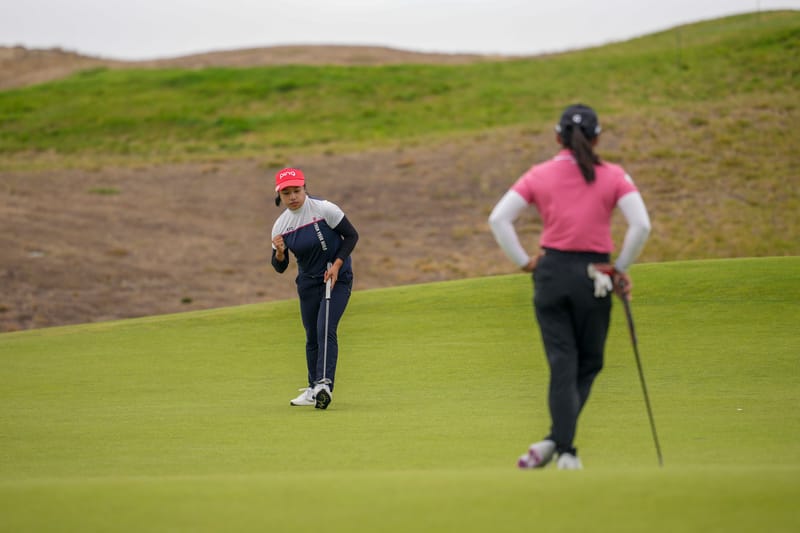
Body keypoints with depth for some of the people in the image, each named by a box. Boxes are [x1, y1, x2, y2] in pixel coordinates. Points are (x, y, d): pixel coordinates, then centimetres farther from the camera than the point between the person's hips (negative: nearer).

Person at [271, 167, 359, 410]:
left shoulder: (324, 209, -18)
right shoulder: (280, 225, -4)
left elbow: (352, 236, -10)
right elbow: (280, 267, 1)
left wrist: (336, 265, -19)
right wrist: (279, 253, -21)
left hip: (337, 278, -5)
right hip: (308, 282, 5)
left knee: (326, 329, -20)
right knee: (312, 336, 10)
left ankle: (324, 383, -28)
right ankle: (314, 389, 22)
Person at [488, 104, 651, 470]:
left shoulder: (539, 175, 2)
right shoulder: (613, 176, -1)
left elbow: (498, 219, -5)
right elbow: (641, 226, -11)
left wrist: (524, 262, 1)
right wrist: (620, 269, 0)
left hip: (551, 272, 1)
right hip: (593, 275, -1)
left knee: (562, 364, 7)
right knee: (588, 363, 13)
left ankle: (564, 450, -1)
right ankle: (555, 441, 2)